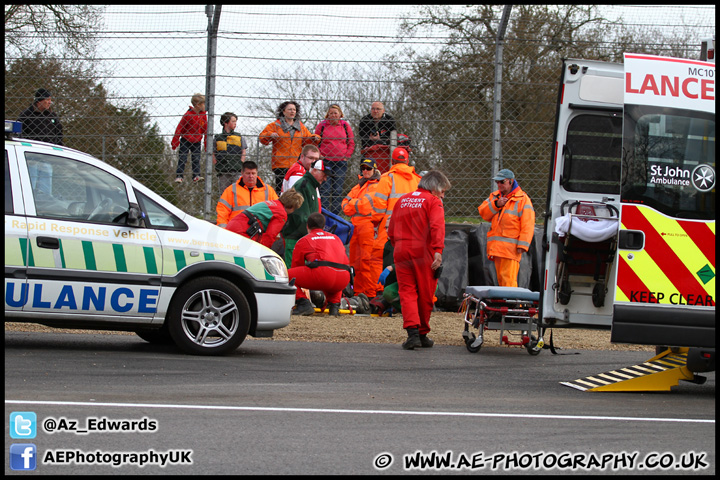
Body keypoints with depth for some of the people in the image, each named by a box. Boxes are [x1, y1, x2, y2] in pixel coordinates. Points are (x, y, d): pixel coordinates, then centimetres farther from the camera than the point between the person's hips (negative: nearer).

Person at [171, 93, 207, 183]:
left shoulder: (203, 114, -1)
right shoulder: (188, 115, -18)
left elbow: (205, 129, 10)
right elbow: (180, 128, -12)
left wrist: (206, 142, 11)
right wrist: (175, 141, -11)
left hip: (196, 141, 5)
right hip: (185, 140, -5)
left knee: (196, 159, 0)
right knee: (182, 159, -2)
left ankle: (196, 176, 0)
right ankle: (179, 176, 0)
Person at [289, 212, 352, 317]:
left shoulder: (303, 241, 21)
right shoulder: (335, 238, 33)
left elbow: (296, 266, 28)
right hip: (343, 280, 5)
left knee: (286, 275, 11)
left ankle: (304, 304, -5)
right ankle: (334, 305, 15)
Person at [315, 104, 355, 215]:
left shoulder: (345, 125, 7)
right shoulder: (322, 125, 3)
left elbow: (351, 143, 12)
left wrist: (346, 156, 2)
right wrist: (319, 156, -4)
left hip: (341, 162, 2)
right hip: (325, 161, -2)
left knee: (338, 190, 3)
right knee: (325, 189, -6)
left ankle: (335, 215, 8)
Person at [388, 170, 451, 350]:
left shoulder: (402, 200, 16)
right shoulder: (433, 201, -1)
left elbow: (391, 231, 20)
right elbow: (437, 226, -17)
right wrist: (438, 250, -23)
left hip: (401, 252, 4)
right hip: (423, 253, -4)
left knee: (407, 292, 1)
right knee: (425, 295, 8)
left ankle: (412, 332, -17)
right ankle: (422, 334, 18)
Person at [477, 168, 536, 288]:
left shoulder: (523, 199, -1)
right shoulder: (494, 196, 19)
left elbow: (527, 225, -7)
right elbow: (483, 213, 11)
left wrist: (522, 245, -15)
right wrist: (496, 205, -5)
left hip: (511, 248, -6)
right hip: (496, 247, 6)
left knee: (508, 280, -14)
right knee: (500, 279, 9)